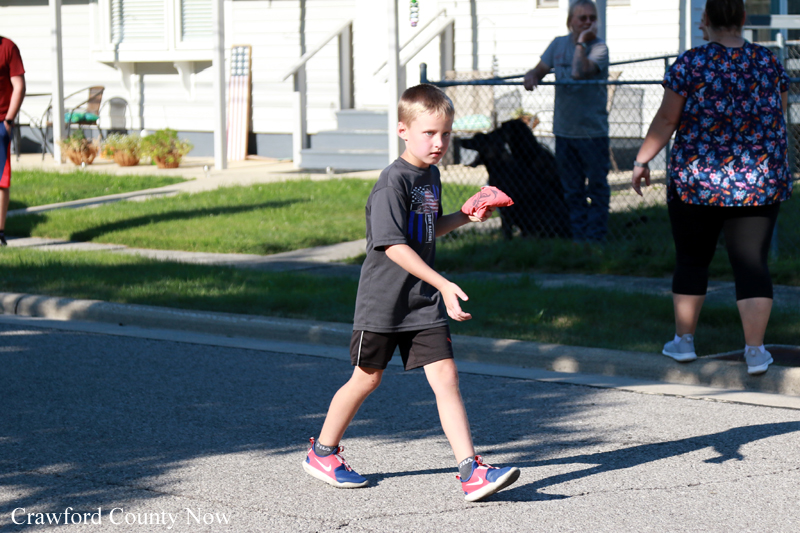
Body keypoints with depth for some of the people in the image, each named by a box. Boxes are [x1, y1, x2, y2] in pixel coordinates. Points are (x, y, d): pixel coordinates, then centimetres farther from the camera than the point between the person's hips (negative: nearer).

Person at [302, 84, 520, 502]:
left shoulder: (431, 175, 8)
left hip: (424, 301, 6)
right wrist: (443, 285, -28)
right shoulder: (393, 181, -18)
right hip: (384, 299, -6)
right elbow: (394, 246, -24)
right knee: (366, 379, 9)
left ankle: (471, 472, -11)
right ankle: (322, 452, 29)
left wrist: (464, 217, 5)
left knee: (445, 378, -5)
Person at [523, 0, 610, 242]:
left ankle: (595, 238, 8)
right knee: (572, 191, 11)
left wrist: (582, 41, -21)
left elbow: (580, 72, -27)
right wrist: (531, 75, -11)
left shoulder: (599, 48, -11)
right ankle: (578, 238, 19)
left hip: (593, 131, -5)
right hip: (564, 130, 5)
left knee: (597, 187, 1)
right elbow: (540, 69, 11)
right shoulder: (559, 44, 7)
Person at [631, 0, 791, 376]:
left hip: (697, 180, -2)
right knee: (752, 263, 2)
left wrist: (642, 161, 3)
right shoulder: (769, 63, 1)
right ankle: (755, 350, -5)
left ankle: (683, 340, 20)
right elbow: (779, 118, 10)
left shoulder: (690, 64, -9)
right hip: (761, 183, 2)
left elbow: (666, 120, -7)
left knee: (691, 260, 13)